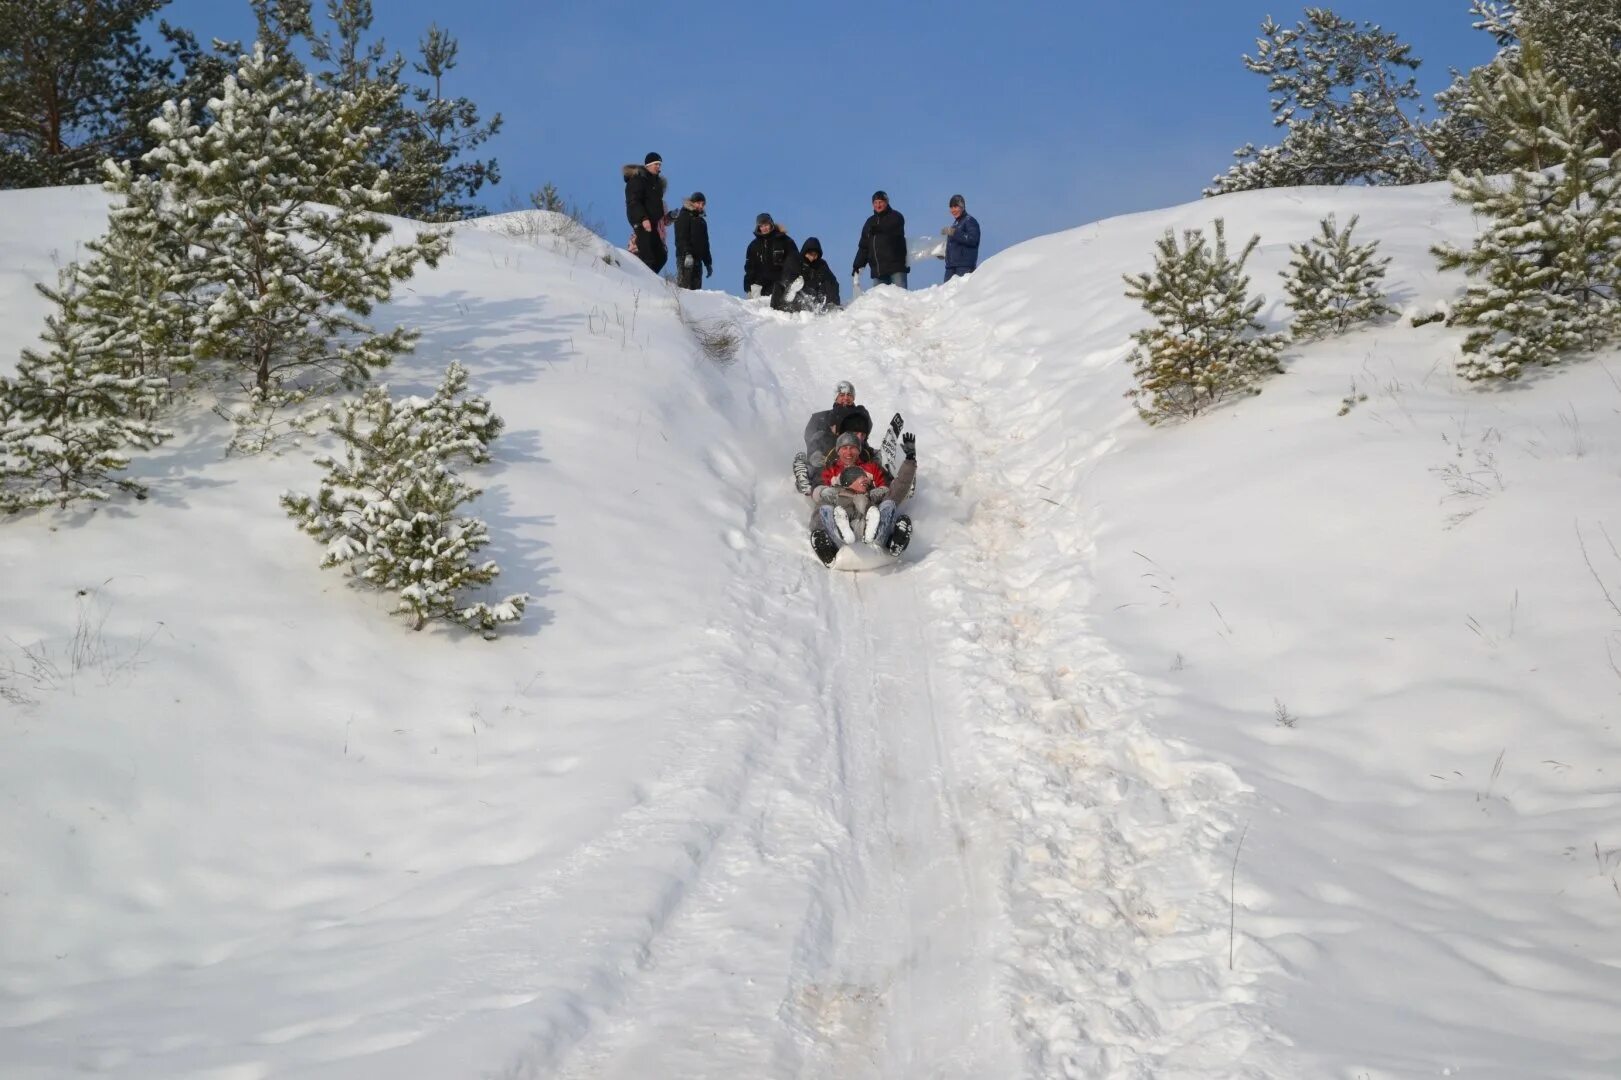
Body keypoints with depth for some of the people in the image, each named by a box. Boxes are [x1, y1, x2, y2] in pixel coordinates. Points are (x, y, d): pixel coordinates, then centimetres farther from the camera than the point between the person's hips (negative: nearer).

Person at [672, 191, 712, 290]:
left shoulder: (702, 221, 25)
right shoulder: (684, 216, 1)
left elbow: (704, 243, 27)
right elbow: (681, 238, -11)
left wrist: (708, 263, 22)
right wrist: (687, 254, -24)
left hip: (697, 259, 8)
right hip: (685, 256, -8)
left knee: (696, 288, 0)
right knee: (684, 286, -17)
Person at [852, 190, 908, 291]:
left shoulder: (895, 216, 7)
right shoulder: (870, 222, 21)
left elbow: (895, 229, -16)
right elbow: (863, 246, 20)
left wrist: (878, 229, -25)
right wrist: (858, 265, 12)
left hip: (896, 266, -4)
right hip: (877, 270, 4)